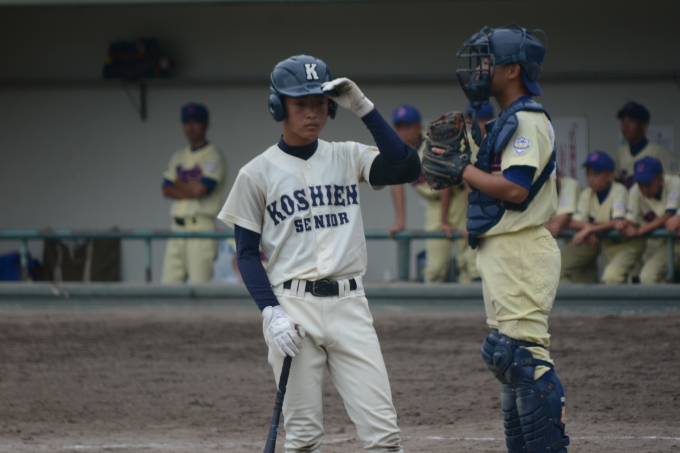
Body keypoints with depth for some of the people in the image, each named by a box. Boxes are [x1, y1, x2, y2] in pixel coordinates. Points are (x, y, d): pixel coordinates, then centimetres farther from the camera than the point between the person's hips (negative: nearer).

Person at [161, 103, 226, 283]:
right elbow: (167, 190, 8)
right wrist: (190, 190, -7)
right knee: (169, 281, 1)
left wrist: (178, 183, 3)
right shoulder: (178, 157, 18)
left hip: (200, 226, -7)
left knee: (200, 283, -11)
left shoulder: (213, 156, -3)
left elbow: (200, 188, -15)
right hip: (178, 226, 7)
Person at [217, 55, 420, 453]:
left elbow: (407, 168, -8)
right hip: (292, 305, -2)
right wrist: (272, 313, -11)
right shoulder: (258, 173, 3)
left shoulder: (348, 158, 8)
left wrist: (364, 109, -10)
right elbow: (247, 253, 3)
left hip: (349, 304, 2)